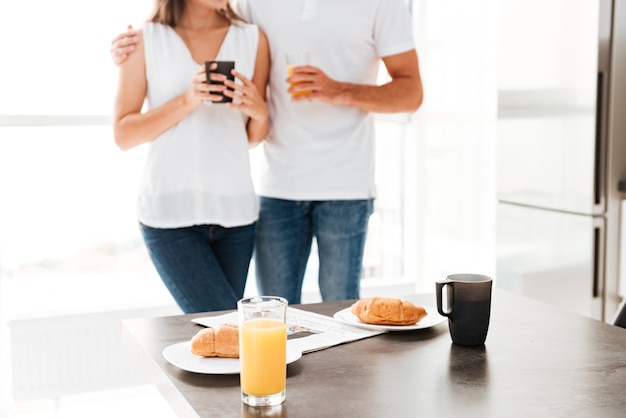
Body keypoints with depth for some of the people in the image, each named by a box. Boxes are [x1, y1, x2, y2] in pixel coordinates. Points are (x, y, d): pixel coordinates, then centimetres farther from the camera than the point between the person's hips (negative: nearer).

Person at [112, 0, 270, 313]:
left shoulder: (252, 39, 8)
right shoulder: (145, 41, 2)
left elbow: (254, 138, 12)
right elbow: (123, 134, -2)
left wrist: (260, 111, -10)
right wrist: (186, 101, -15)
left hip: (235, 209, 3)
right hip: (170, 214, -3)